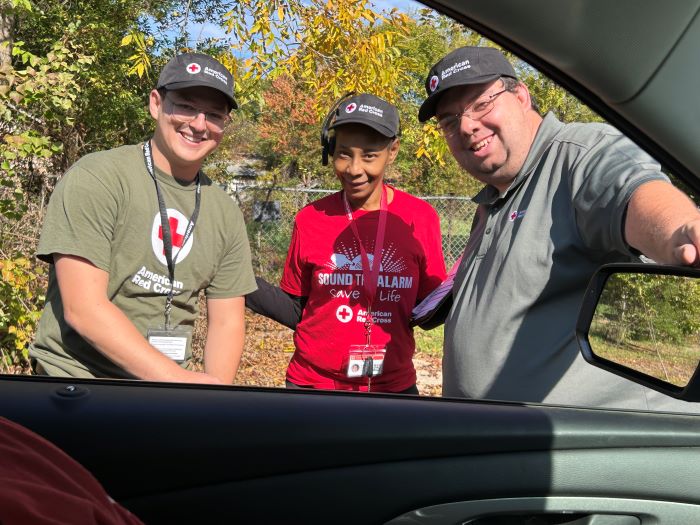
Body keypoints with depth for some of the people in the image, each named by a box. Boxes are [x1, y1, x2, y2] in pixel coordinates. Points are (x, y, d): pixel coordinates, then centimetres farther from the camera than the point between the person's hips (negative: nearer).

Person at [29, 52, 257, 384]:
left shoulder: (226, 215, 5)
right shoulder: (93, 179, -10)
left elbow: (226, 322, 6)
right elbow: (84, 309, -17)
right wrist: (179, 378, -20)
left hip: (166, 379, 5)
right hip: (77, 376, -4)